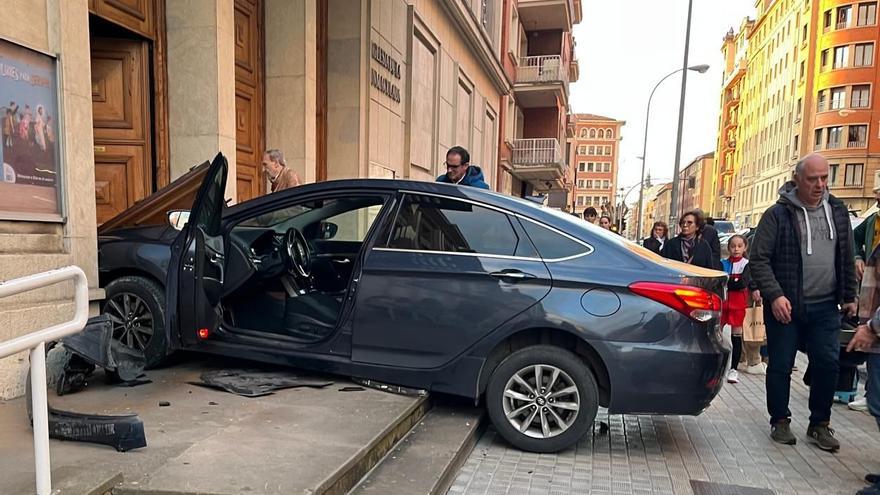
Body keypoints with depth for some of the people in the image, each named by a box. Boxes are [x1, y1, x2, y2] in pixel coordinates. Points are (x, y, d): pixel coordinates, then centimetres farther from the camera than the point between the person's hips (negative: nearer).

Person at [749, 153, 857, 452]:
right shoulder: (778, 214, -7)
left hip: (825, 307, 4)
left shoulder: (838, 211, 8)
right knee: (780, 366, 5)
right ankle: (780, 422, 21)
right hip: (784, 306, -4)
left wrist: (849, 296, 15)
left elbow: (847, 258, 16)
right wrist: (774, 295, -19)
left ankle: (820, 425, 21)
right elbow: (758, 258, -10)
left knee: (828, 364, 4)